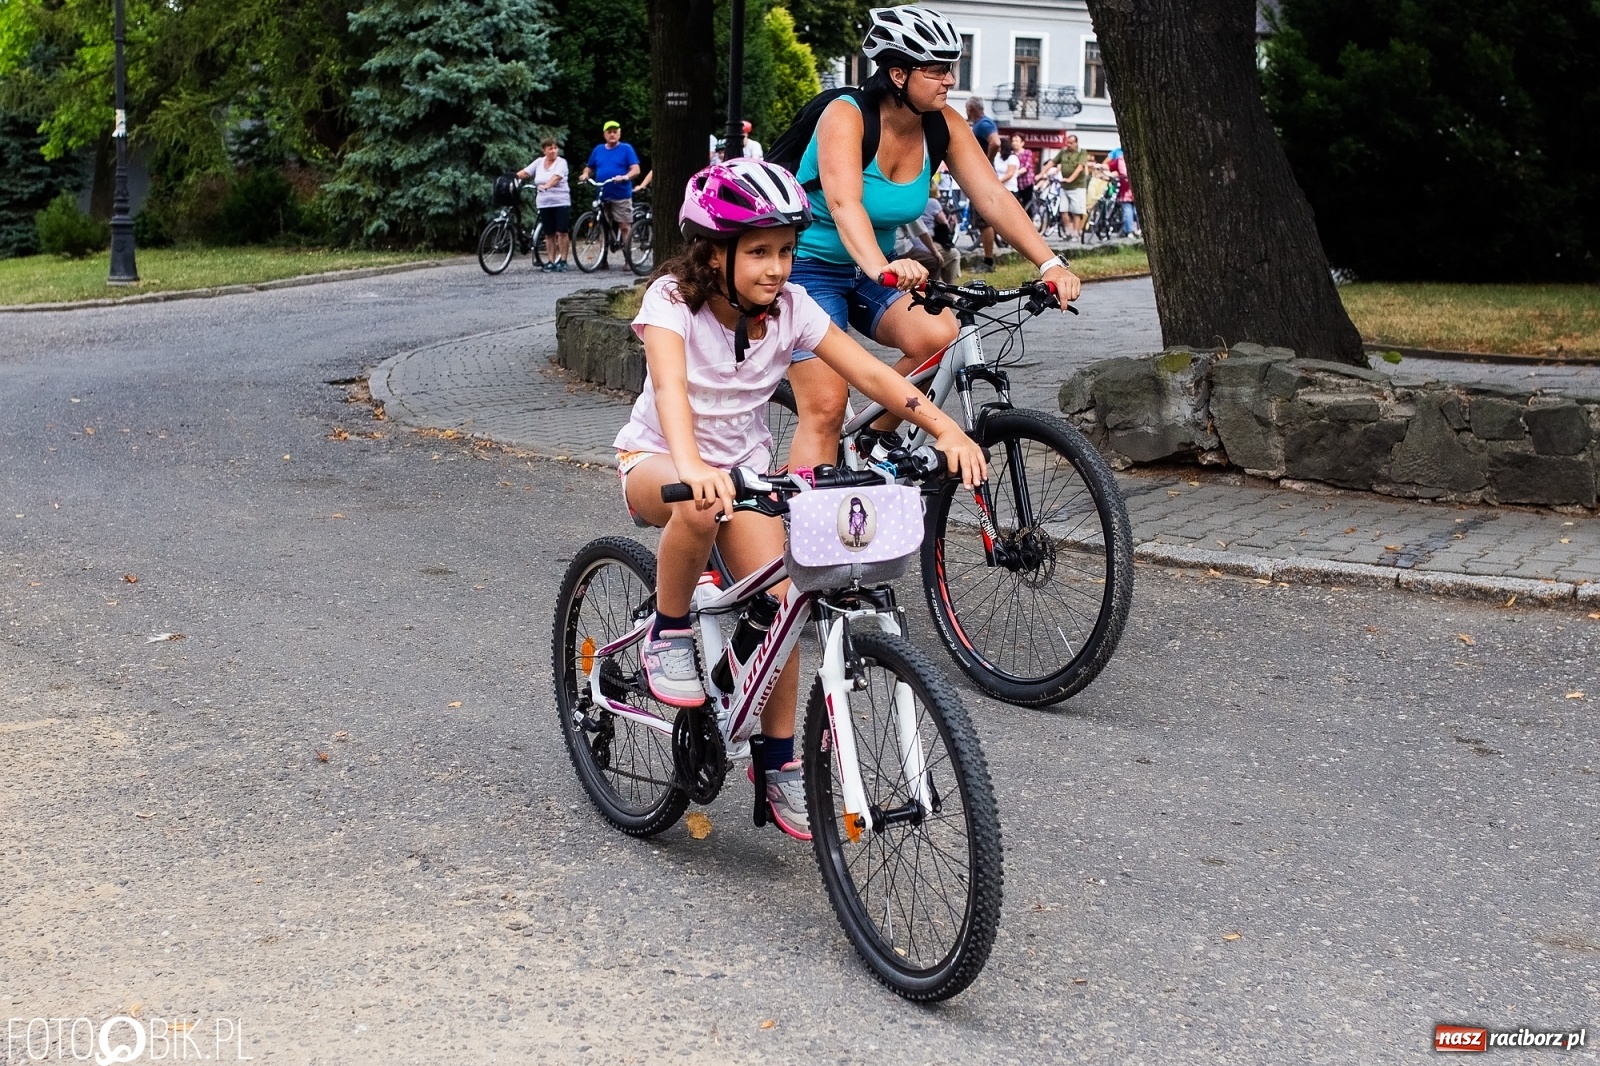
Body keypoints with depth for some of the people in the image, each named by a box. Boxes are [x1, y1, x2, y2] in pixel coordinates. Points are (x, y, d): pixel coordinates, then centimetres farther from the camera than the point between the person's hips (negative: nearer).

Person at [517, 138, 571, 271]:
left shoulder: (561, 162, -4)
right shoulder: (539, 162, 11)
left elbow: (556, 177, -21)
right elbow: (525, 172, 7)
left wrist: (546, 186, -38)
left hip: (561, 202, -4)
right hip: (544, 204, 4)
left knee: (562, 232, -7)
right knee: (549, 234, 6)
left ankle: (562, 260, 0)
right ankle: (551, 261, 10)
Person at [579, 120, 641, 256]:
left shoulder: (626, 149, 1)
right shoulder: (598, 150, 15)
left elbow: (636, 170, -7)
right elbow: (589, 167, 23)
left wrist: (625, 177, -26)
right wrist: (585, 174, 0)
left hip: (621, 196, -4)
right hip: (602, 197, 5)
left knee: (625, 227, -7)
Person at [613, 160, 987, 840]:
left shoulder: (789, 307, -11)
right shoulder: (673, 299, -22)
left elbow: (867, 372, -17)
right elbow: (670, 385, -40)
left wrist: (947, 432, -31)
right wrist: (692, 466, -60)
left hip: (745, 466, 4)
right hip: (656, 460, -3)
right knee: (700, 504, -40)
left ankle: (781, 764, 3)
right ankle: (668, 633, -15)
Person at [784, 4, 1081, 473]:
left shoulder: (943, 124, -7)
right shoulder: (846, 116, -23)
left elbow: (993, 196, -13)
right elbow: (844, 204, -40)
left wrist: (1050, 264, -26)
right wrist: (881, 267, -58)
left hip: (870, 272, 5)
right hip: (811, 266, -5)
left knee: (940, 335, -22)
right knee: (826, 408, -15)